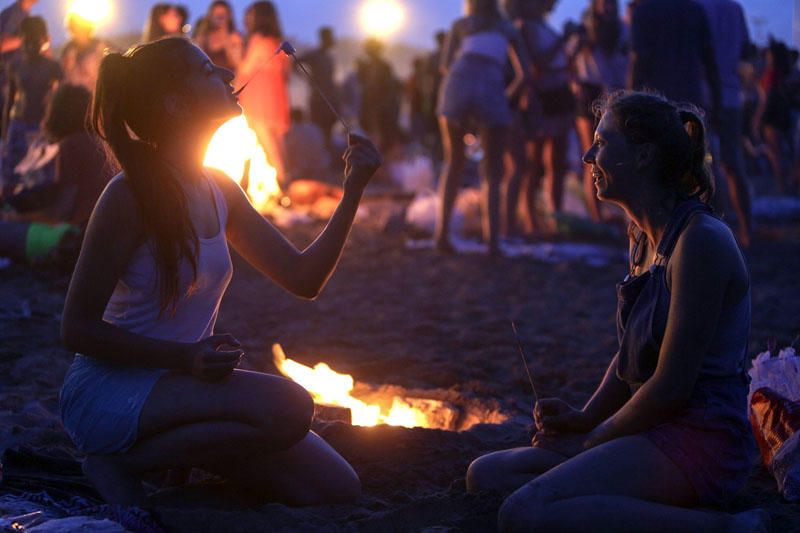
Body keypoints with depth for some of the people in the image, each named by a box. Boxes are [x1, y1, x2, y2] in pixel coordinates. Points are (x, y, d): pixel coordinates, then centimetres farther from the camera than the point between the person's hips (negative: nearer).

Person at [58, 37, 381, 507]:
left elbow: (304, 278, 9)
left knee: (336, 488, -1)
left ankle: (171, 456, 12)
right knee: (287, 408, -30)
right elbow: (78, 328, -16)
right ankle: (121, 462, -12)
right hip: (109, 392, -8)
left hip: (178, 384, 8)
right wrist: (184, 357, -28)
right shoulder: (131, 195, -17)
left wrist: (353, 191, -1)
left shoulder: (220, 192, 6)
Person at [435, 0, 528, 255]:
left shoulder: (460, 24, 27)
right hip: (491, 93, -1)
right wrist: (507, 94, 36)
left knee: (453, 163, 20)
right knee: (492, 172, 11)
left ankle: (442, 232, 7)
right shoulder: (508, 29, 27)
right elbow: (523, 73, 19)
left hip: (457, 89, 1)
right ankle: (492, 239, -8)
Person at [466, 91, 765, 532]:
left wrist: (591, 440, -7)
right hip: (658, 428, 10)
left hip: (701, 439, -10)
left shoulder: (701, 241, -16)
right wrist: (585, 419, 6)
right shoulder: (644, 239, 14)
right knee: (486, 475, 7)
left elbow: (672, 386, -18)